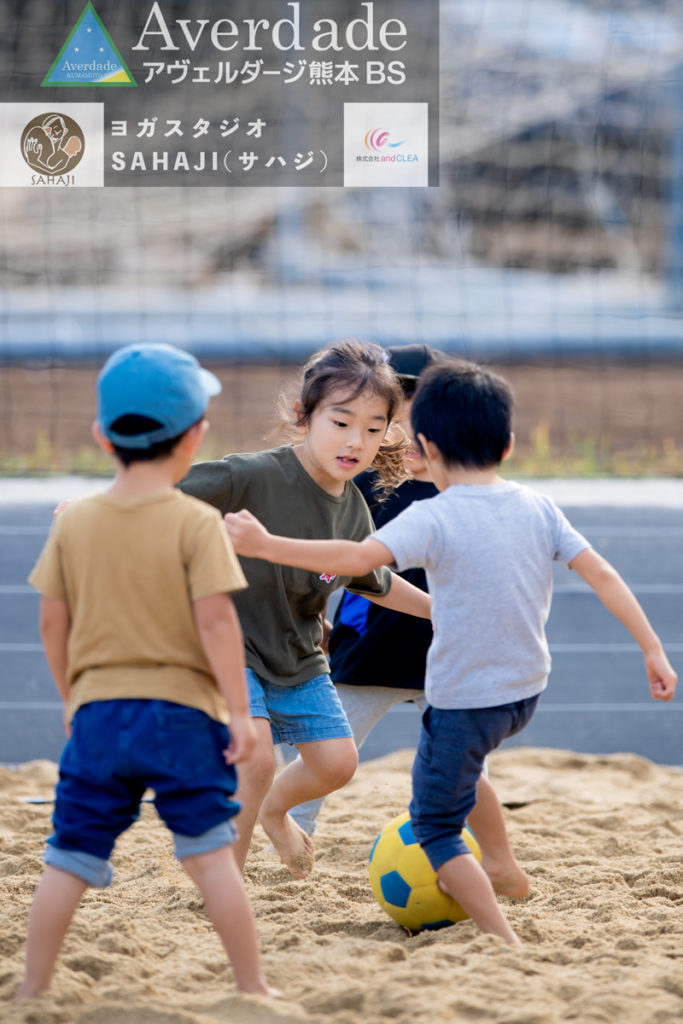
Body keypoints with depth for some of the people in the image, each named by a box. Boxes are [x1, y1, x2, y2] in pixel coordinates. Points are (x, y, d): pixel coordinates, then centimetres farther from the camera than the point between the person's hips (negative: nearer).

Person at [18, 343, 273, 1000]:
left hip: (98, 713, 3)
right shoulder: (196, 524, -9)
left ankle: (34, 989, 9)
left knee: (69, 859, 7)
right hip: (183, 711, -3)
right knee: (210, 854, 4)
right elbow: (215, 620, -14)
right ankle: (251, 985, 9)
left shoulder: (74, 523, 2)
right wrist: (238, 709, -9)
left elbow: (53, 621, 6)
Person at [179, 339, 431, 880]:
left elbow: (372, 579, 16)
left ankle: (274, 809, 40)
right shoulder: (257, 477, -26)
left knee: (337, 763, 6)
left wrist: (439, 608, 21)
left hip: (298, 656, 7)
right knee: (256, 757, -23)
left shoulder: (353, 509, -4)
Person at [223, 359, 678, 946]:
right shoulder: (538, 509, 0)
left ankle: (504, 940, -2)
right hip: (526, 692, 7)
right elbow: (601, 574, -3)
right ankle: (502, 868, 46)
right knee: (456, 766, 36)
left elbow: (359, 557, -30)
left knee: (436, 827, 8)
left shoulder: (433, 518, -18)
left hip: (464, 696, -7)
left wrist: (265, 545, -27)